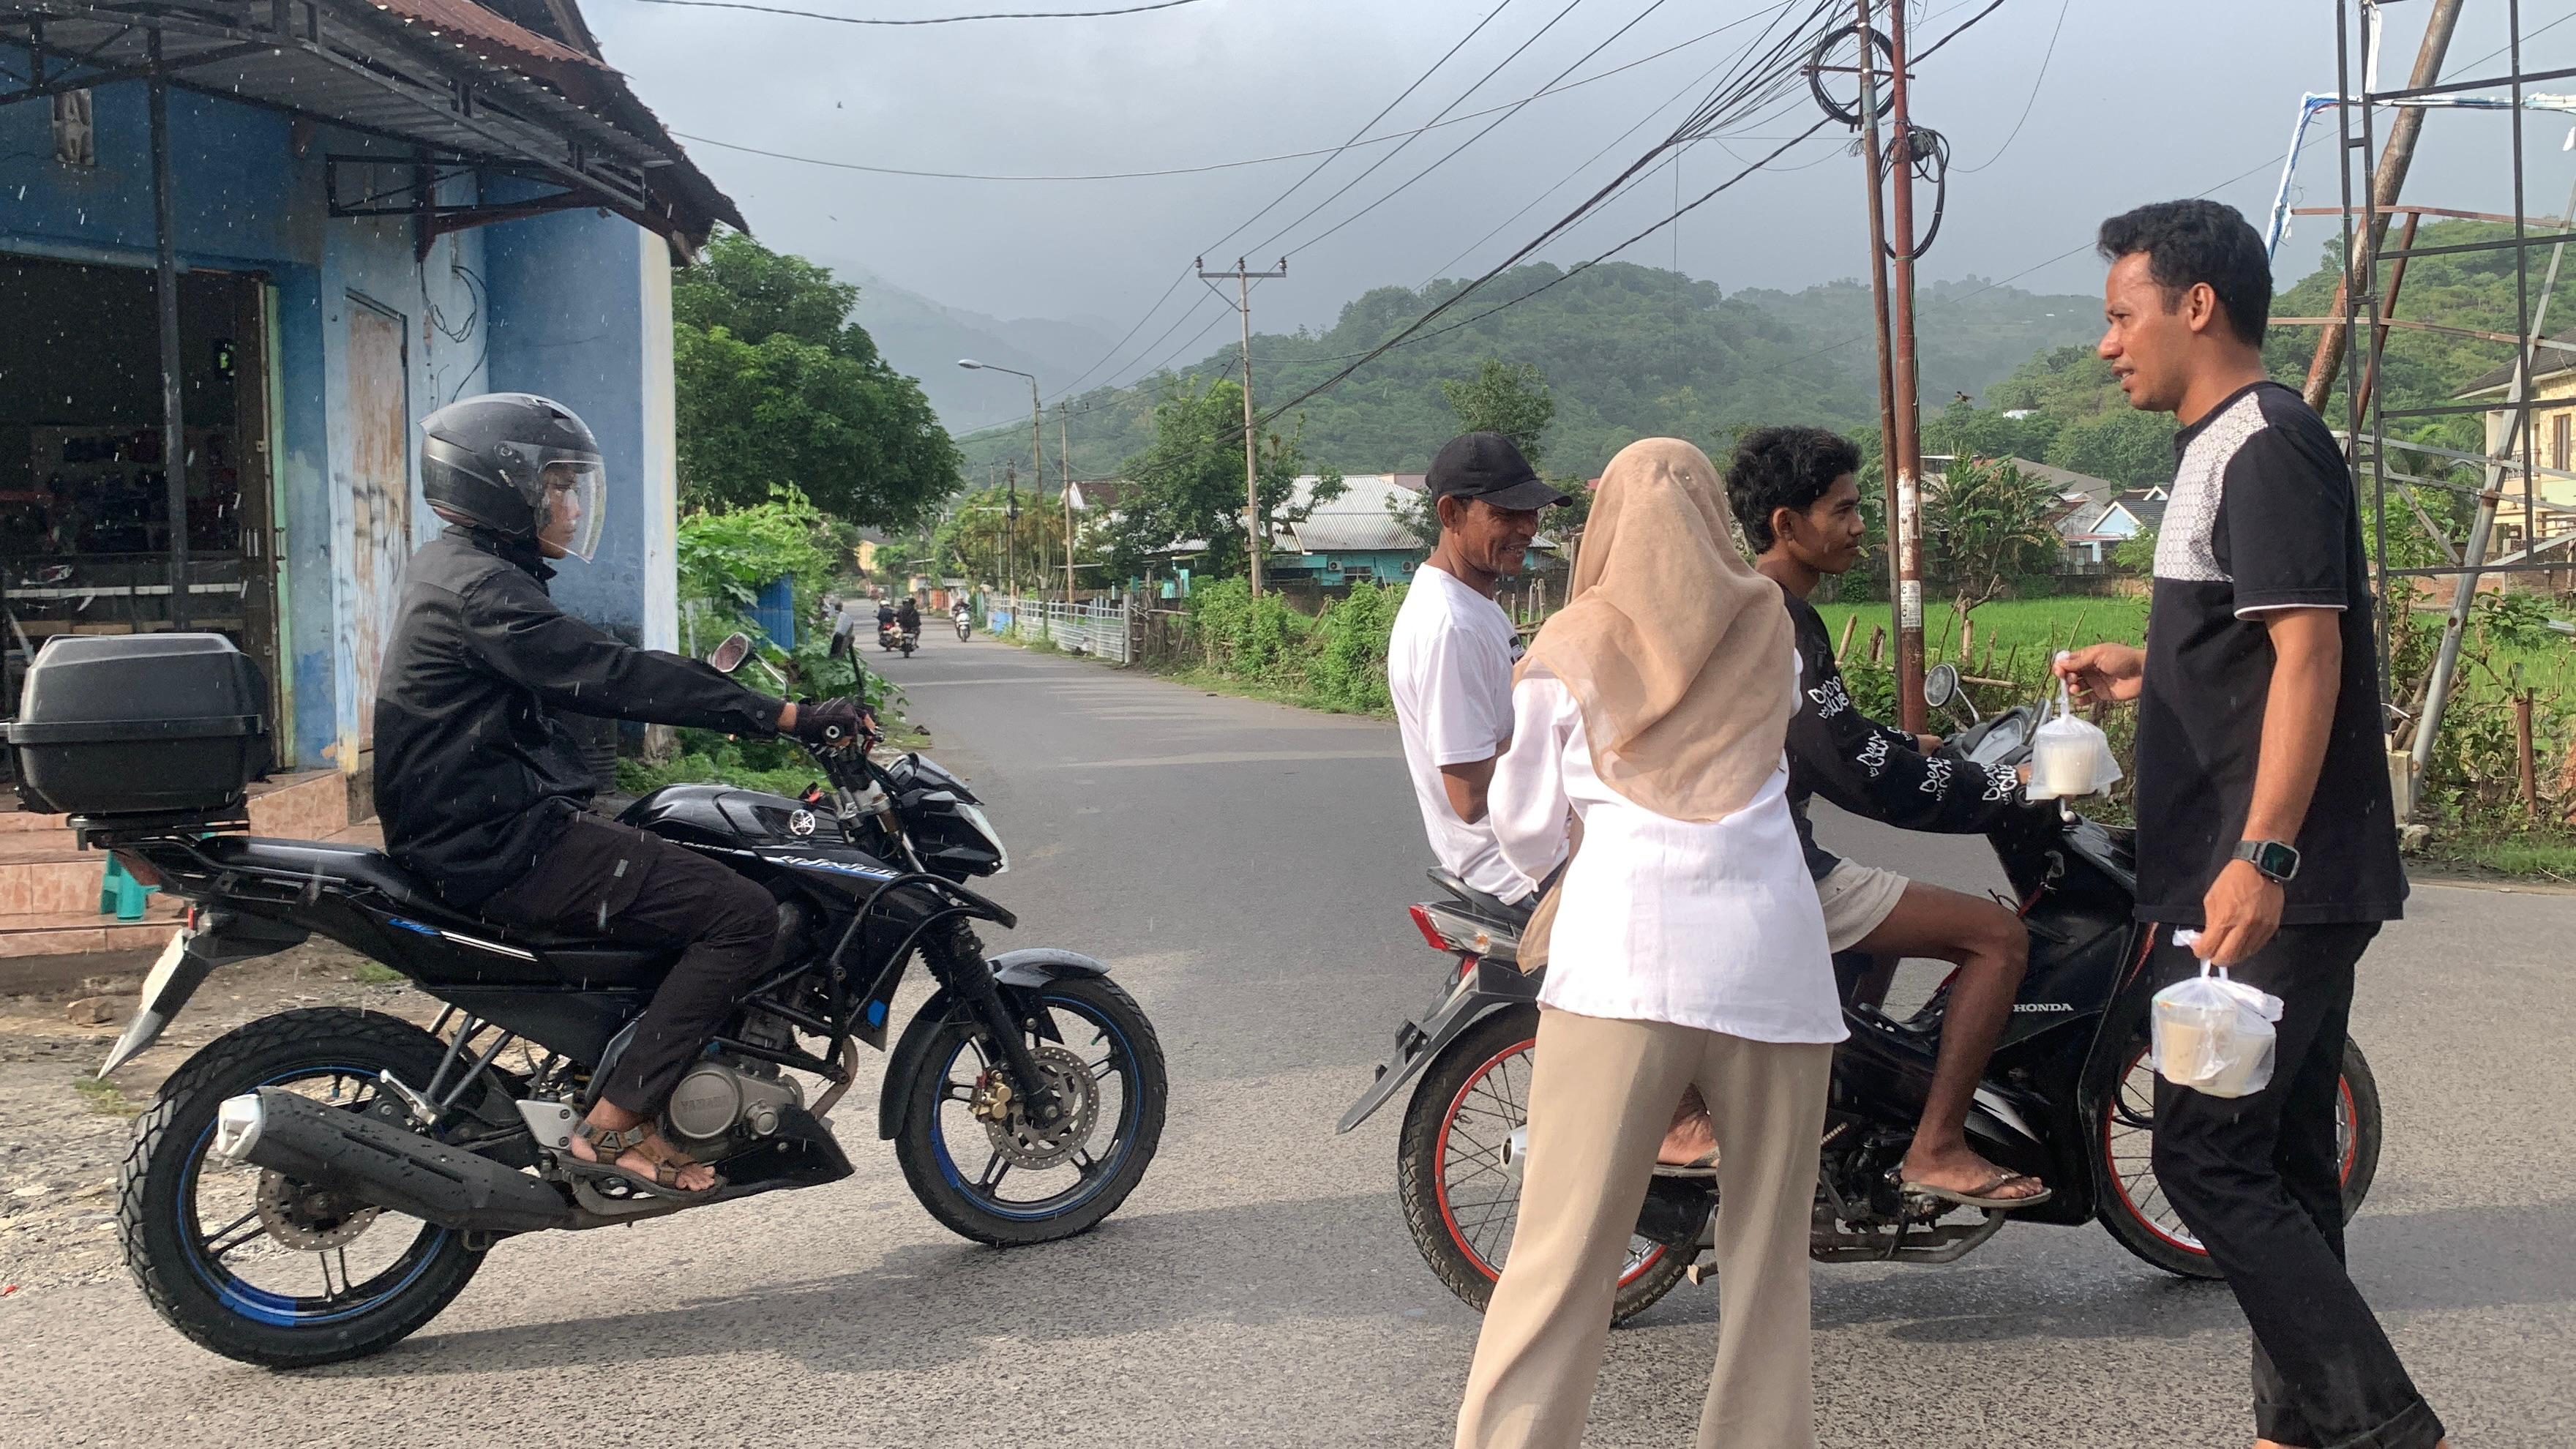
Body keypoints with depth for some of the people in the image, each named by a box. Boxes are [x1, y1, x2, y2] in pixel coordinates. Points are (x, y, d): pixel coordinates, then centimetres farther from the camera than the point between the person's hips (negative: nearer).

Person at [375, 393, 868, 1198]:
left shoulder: (454, 569, 16)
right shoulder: (482, 588, -16)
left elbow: (584, 676, 22)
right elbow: (612, 677, -25)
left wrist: (711, 687, 17)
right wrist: (786, 718, -26)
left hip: (486, 831, 11)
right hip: (506, 847, -11)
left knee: (693, 871, 22)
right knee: (742, 914, -15)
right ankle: (613, 1126, -13)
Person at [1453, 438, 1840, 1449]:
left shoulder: (1570, 651, 9)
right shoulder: (1769, 634, 14)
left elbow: (1524, 828, 14)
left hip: (1621, 953, -2)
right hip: (1766, 952, 2)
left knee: (1563, 1255, -2)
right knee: (1766, 1256, 10)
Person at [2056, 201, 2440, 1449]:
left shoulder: (2268, 447, -12)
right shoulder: (2225, 448, 19)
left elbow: (2309, 653, -22)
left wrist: (2262, 856, -28)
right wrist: (2143, 672, 23)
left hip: (2277, 886, -11)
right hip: (2287, 885, 11)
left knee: (2207, 1158, -11)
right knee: (2278, 1164, 13)